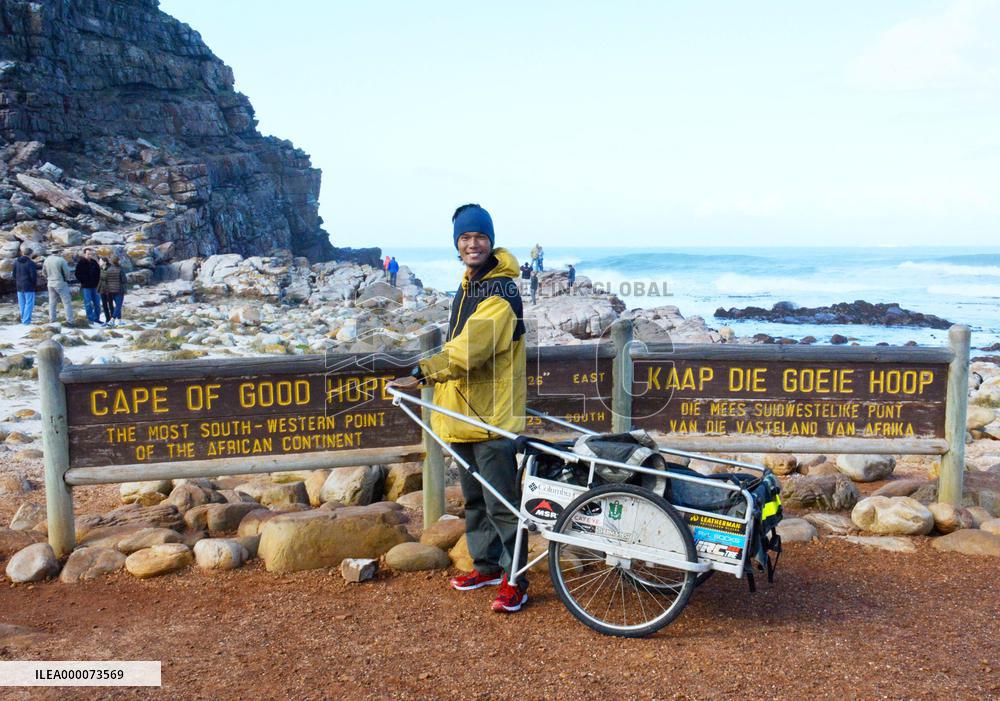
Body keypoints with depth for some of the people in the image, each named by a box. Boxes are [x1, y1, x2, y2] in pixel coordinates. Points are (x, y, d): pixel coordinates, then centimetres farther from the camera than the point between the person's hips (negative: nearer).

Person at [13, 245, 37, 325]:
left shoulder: (16, 262, 1)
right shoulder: (31, 263, -17)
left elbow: (14, 275, 6)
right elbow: (34, 276, -18)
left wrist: (17, 283, 20)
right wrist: (35, 284, 1)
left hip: (19, 286, 6)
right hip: (29, 287, -6)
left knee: (22, 304, 14)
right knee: (29, 304, 1)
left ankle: (24, 319, 22)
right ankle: (26, 320, 0)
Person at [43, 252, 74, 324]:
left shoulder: (46, 260, 1)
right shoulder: (61, 260, -19)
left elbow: (44, 272, 10)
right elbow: (67, 272, -13)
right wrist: (67, 279, 7)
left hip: (50, 283, 6)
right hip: (61, 283, -6)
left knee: (52, 302, 16)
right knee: (67, 302, 1)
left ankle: (52, 319, 21)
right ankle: (69, 320, -3)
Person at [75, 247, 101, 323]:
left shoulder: (94, 262, 8)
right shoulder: (81, 263, -6)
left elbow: (98, 273, 17)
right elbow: (77, 274, -7)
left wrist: (97, 282, 8)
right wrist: (82, 282, -10)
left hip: (94, 286, 5)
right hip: (86, 287, -5)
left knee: (97, 303, 7)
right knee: (88, 303, -5)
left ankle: (97, 318, 16)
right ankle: (90, 319, -1)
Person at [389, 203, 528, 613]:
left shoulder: (501, 291, -15)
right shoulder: (470, 284, 16)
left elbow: (471, 348, -26)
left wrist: (422, 373, -30)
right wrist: (432, 374, 11)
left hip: (492, 415, -9)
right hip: (462, 411, 9)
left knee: (501, 503, -3)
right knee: (474, 498, 18)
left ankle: (515, 579, 9)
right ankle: (486, 565, 32)